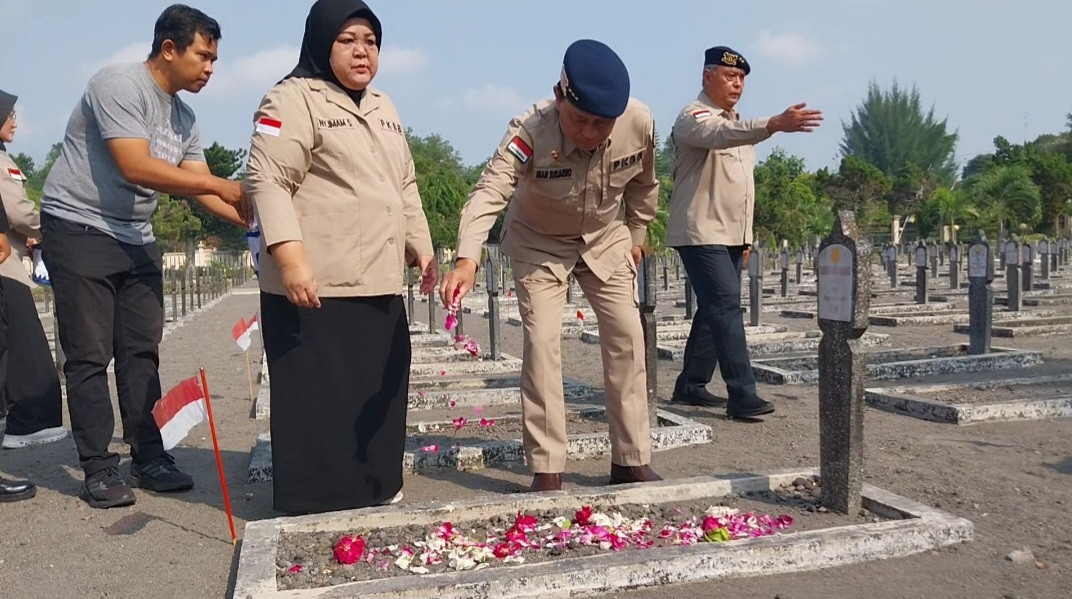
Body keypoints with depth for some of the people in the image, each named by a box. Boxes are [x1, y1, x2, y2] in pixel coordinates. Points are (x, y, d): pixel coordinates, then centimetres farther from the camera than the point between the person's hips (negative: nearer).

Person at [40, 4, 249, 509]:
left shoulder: (183, 117, 9)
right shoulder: (120, 84, -15)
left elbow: (201, 190, 6)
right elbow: (135, 166, -26)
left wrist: (252, 220, -7)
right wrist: (220, 185, -26)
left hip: (135, 238, 8)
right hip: (79, 228, -8)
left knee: (142, 351, 6)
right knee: (90, 355, -4)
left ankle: (148, 459, 13)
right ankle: (98, 470, 3)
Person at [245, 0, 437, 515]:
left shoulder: (383, 107, 20)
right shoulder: (293, 100, -5)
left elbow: (405, 186, 25)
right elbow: (267, 181, -15)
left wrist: (420, 246, 18)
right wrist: (290, 258, -24)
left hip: (379, 284, 8)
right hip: (315, 286, -8)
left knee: (379, 393, 13)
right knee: (320, 399, -1)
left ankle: (376, 492, 27)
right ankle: (318, 509, 10)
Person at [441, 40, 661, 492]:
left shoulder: (640, 123, -23)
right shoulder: (531, 131, -34)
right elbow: (490, 191, -47)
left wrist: (636, 235, 8)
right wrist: (467, 260, -62)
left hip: (606, 239, 3)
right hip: (539, 242, -3)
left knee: (627, 337, -2)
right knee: (541, 342, -12)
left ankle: (632, 460, 11)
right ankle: (546, 469, -2)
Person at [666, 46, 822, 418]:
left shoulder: (736, 122, 20)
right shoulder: (694, 118, -9)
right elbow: (722, 134, -33)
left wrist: (745, 234, 20)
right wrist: (776, 124, -48)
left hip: (731, 236, 9)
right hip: (701, 233, -9)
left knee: (715, 310, 10)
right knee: (726, 308, -16)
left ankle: (691, 385, 19)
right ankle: (742, 395, -16)